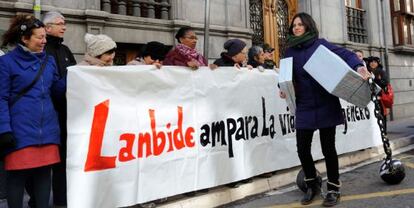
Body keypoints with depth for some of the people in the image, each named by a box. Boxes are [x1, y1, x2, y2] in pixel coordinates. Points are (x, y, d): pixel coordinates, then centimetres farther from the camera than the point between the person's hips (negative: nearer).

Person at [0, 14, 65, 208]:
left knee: (44, 172, 9)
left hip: (47, 128, 5)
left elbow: (58, 89, 13)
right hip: (20, 130, -4)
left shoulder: (48, 60, 13)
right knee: (18, 175, 3)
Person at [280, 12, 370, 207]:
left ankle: (333, 189, 23)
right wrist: (284, 88, -5)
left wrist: (358, 66, -29)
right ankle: (312, 185, 27)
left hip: (326, 105, -3)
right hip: (304, 107, 3)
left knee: (327, 147, 3)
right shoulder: (290, 51, 9)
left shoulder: (320, 44, -1)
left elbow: (344, 54, -10)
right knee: (302, 148, 1)